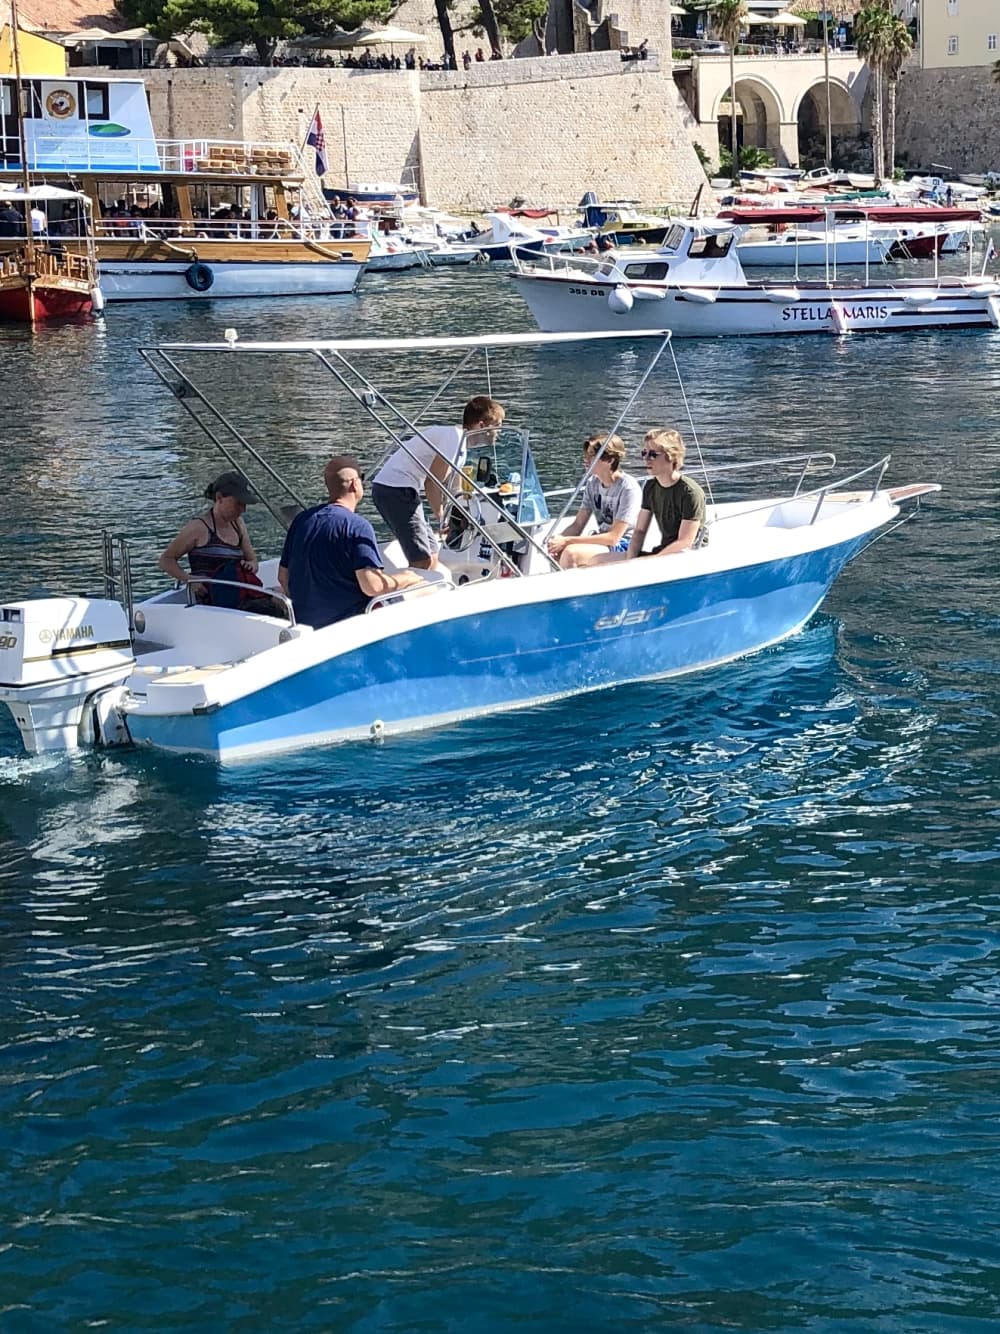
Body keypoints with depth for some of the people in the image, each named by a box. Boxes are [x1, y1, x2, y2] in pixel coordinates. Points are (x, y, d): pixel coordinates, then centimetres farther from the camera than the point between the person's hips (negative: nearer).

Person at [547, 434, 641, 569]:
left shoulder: (629, 488, -18)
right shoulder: (592, 483, 6)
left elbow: (613, 537, -21)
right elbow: (578, 525, 6)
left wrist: (567, 541, -24)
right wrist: (558, 539, -18)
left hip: (623, 548, -7)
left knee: (571, 553, -29)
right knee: (555, 551, -17)